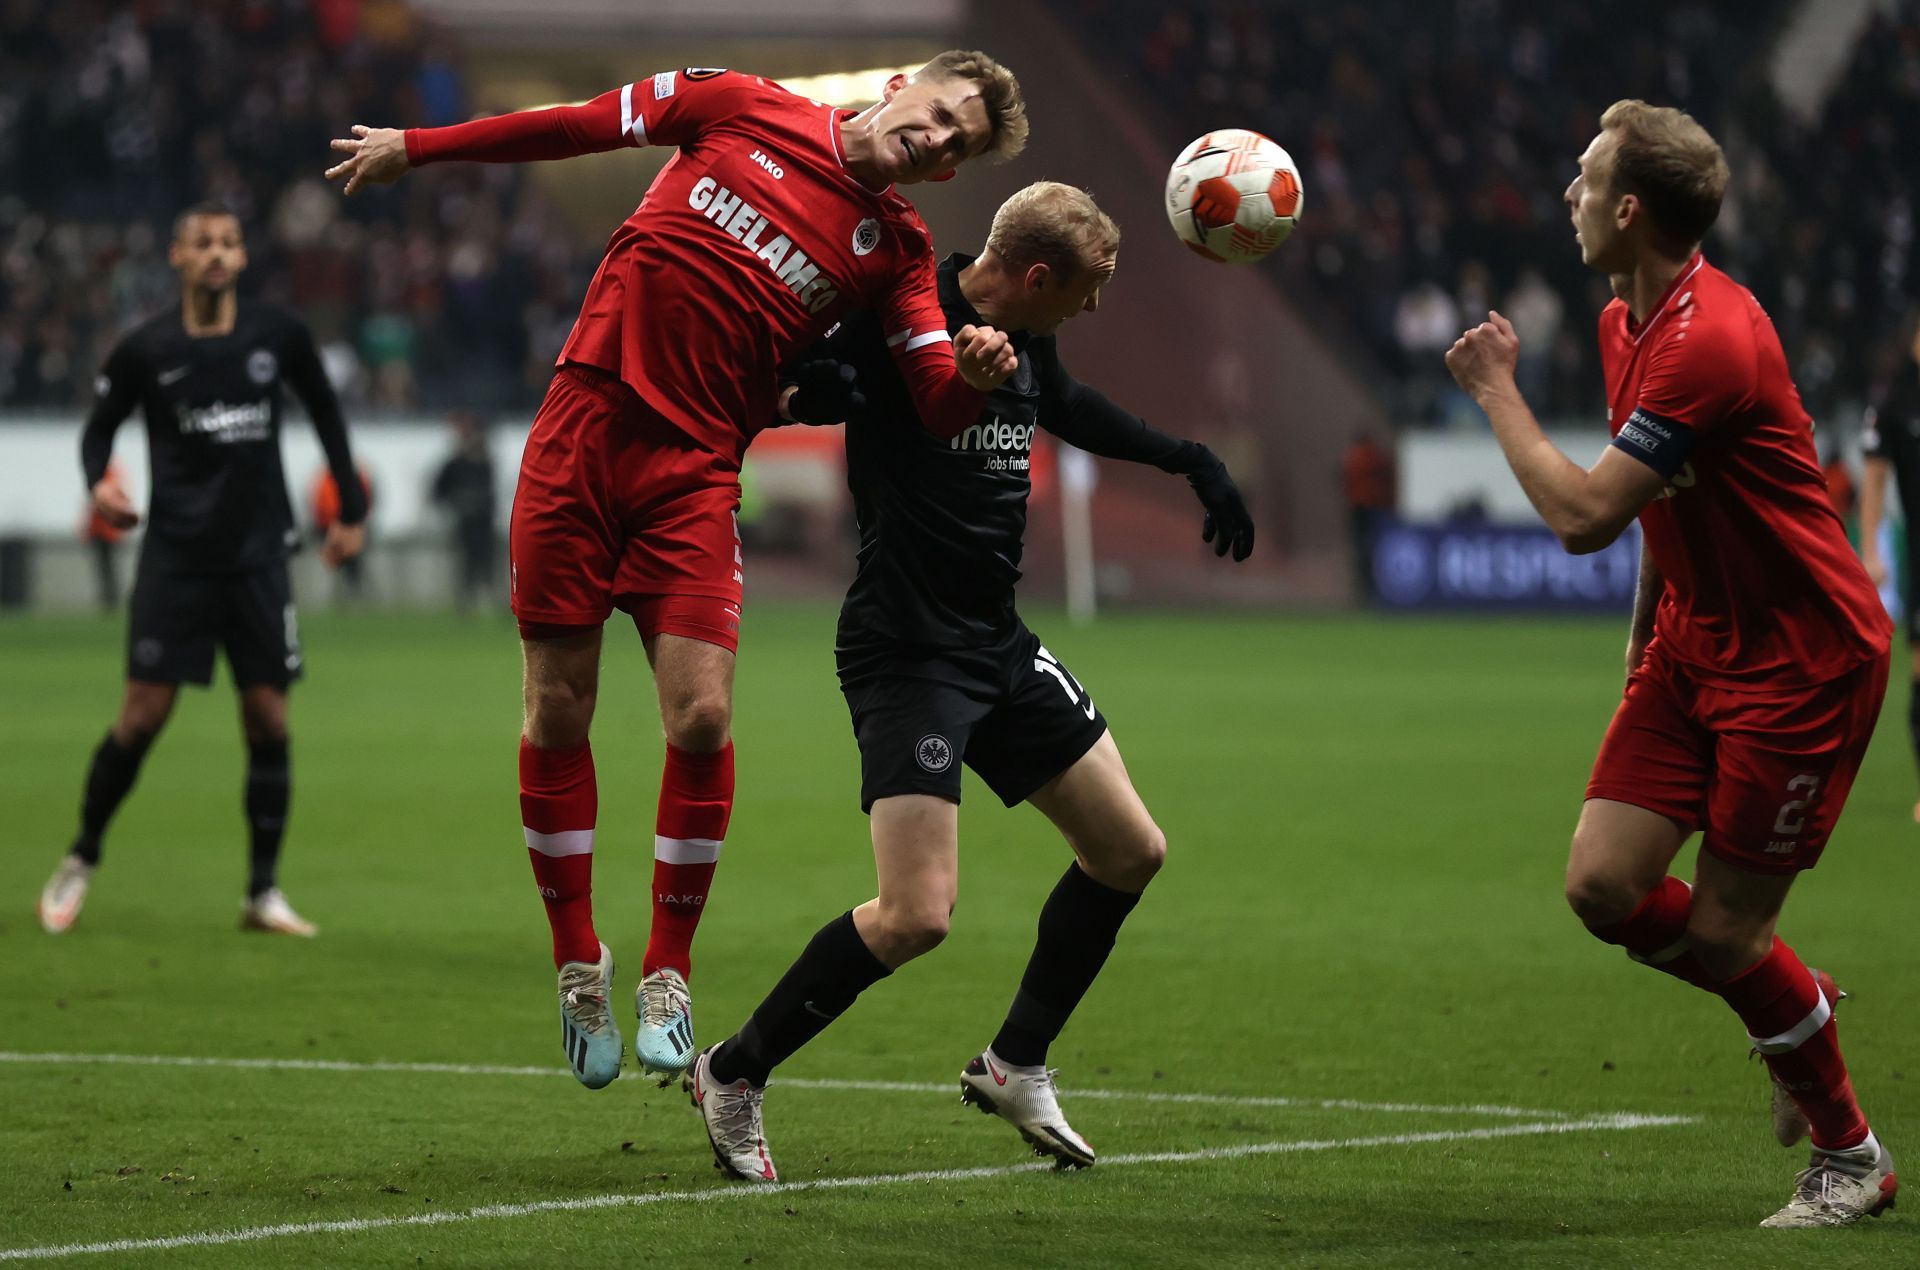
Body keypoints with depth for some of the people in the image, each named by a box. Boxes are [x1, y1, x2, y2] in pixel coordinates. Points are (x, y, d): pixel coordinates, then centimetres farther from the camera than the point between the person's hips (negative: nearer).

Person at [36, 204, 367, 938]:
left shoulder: (277, 336, 1)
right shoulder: (144, 351, -2)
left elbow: (324, 411, 15)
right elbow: (100, 427, 9)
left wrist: (351, 511, 14)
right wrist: (99, 483, -12)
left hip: (258, 559, 2)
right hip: (175, 558, -2)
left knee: (268, 716, -2)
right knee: (143, 713, -6)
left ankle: (263, 893, 7)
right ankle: (81, 861, 13)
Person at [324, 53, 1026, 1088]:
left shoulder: (895, 247, 4)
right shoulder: (745, 109, 4)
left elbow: (939, 409, -4)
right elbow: (583, 126, 11)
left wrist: (973, 374, -28)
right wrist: (415, 147, 16)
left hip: (693, 474, 0)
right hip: (583, 428, 0)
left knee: (701, 716, -12)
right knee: (557, 712, 0)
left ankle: (668, 976, 6)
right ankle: (577, 966, 17)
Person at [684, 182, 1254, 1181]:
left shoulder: (1028, 347, 8)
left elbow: (1070, 409, 31)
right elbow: (793, 392, -27)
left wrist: (1190, 460, 38)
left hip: (1000, 647, 9)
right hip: (907, 650, -9)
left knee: (1130, 850, 11)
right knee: (916, 915, -18)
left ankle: (1014, 1065, 27)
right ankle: (732, 1077, 1)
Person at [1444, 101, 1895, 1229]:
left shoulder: (1710, 342, -26)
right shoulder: (1627, 324, 6)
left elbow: (1582, 516, -27)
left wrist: (1497, 389, -15)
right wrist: (1648, 629, 22)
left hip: (1803, 659, -9)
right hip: (1695, 648, 9)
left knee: (1719, 933, -4)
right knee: (1605, 888, -2)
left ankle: (1852, 1155, 17)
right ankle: (1795, 1014, 23)